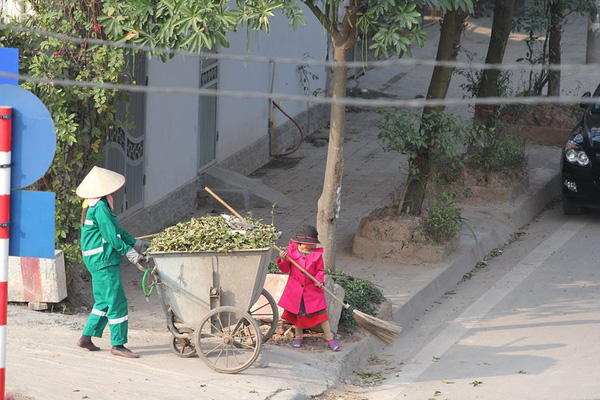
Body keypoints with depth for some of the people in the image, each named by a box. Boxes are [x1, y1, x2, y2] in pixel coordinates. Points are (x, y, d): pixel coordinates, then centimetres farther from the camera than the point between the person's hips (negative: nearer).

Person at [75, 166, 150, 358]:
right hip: (104, 260, -10)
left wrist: (134, 242, 20)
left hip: (96, 261, 10)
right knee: (117, 301, -5)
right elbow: (110, 234, -19)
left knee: (103, 301, 18)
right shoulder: (100, 207, -18)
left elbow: (116, 229, 21)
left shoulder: (92, 204, 14)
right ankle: (118, 344, -1)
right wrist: (129, 251, -12)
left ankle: (86, 337, 21)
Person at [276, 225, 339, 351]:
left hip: (312, 289, -1)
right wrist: (283, 260, -18)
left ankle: (329, 339, 5)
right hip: (295, 289, 1)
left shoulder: (317, 253, -5)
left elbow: (320, 270, 3)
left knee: (321, 312, -3)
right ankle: (298, 337, 30)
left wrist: (319, 280, -17)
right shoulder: (292, 251, -4)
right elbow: (286, 270, 1)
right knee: (297, 313, 10)